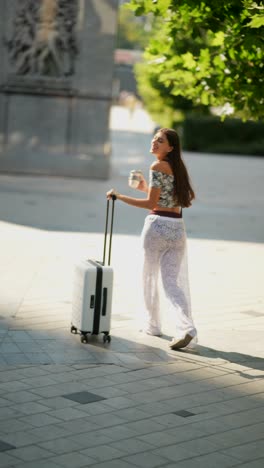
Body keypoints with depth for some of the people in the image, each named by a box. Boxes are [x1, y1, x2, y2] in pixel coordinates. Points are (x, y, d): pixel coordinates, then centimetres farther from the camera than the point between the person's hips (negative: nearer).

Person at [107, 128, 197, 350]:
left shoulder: (157, 167, -10)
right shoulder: (178, 167, 14)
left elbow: (152, 203, -14)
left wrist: (120, 197, -10)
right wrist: (146, 188, 24)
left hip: (158, 226, -6)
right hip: (178, 228, 6)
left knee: (150, 276, 13)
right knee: (173, 281, 3)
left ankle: (153, 325, 24)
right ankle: (186, 329, -15)